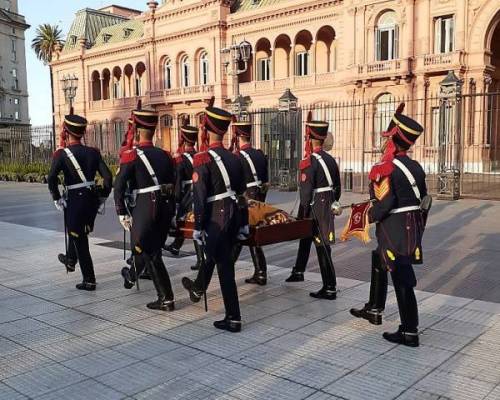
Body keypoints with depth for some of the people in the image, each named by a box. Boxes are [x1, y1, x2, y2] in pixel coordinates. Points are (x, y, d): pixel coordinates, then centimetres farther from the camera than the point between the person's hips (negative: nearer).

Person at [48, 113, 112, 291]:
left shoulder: (61, 154, -8)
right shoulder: (93, 152, 2)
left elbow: (51, 178, -20)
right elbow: (108, 176, -4)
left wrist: (57, 199, -9)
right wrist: (102, 197, 6)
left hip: (74, 200, -5)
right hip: (92, 199, 5)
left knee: (80, 241, 6)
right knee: (77, 231, 29)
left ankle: (89, 281, 10)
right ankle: (71, 260, 50)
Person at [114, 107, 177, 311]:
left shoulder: (131, 155, -6)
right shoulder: (165, 155, 10)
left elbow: (119, 186, -9)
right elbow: (175, 184, 12)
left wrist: (122, 214, -1)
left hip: (146, 206, -6)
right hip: (167, 206, 6)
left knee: (149, 252, 6)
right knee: (145, 244, 22)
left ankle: (166, 298, 12)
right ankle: (132, 275, 37)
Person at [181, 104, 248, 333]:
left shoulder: (203, 159, -11)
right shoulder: (234, 158, 9)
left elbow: (200, 196, -15)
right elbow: (242, 193, 12)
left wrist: (197, 227, -11)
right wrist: (244, 224, 18)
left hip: (217, 218, -7)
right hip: (234, 216, 7)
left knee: (224, 266, 0)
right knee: (212, 254, 27)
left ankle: (233, 319, 7)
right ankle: (198, 289, 51)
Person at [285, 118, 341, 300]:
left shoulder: (309, 162, -17)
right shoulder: (331, 159, 7)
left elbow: (306, 192, -20)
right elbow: (337, 187, 13)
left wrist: (302, 215, -13)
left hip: (315, 210, -8)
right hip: (328, 208, 8)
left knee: (322, 247, -4)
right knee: (305, 237, 24)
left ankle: (330, 289, 1)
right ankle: (298, 271, 40)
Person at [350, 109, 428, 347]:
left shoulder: (385, 169, -18)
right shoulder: (415, 166, 7)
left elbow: (384, 202, -27)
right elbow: (423, 198, 11)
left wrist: (368, 217, -9)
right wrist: (418, 226, 20)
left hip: (394, 230, -9)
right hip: (412, 226, 9)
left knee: (402, 279, -3)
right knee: (378, 262, 25)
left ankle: (410, 333, 5)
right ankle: (374, 310, 37)